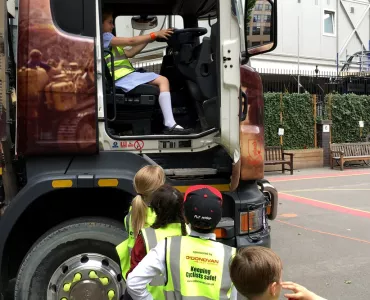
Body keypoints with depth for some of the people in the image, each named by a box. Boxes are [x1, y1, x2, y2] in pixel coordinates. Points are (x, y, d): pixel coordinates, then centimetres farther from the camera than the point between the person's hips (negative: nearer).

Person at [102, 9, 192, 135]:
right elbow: (130, 41, -11)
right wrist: (155, 34, -8)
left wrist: (148, 40, 15)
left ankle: (169, 123, -7)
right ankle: (170, 125, -27)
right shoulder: (104, 37, -2)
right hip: (122, 78, -10)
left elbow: (129, 53, 24)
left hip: (126, 77, 10)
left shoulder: (108, 39, 29)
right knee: (163, 80, -17)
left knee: (162, 80, 9)